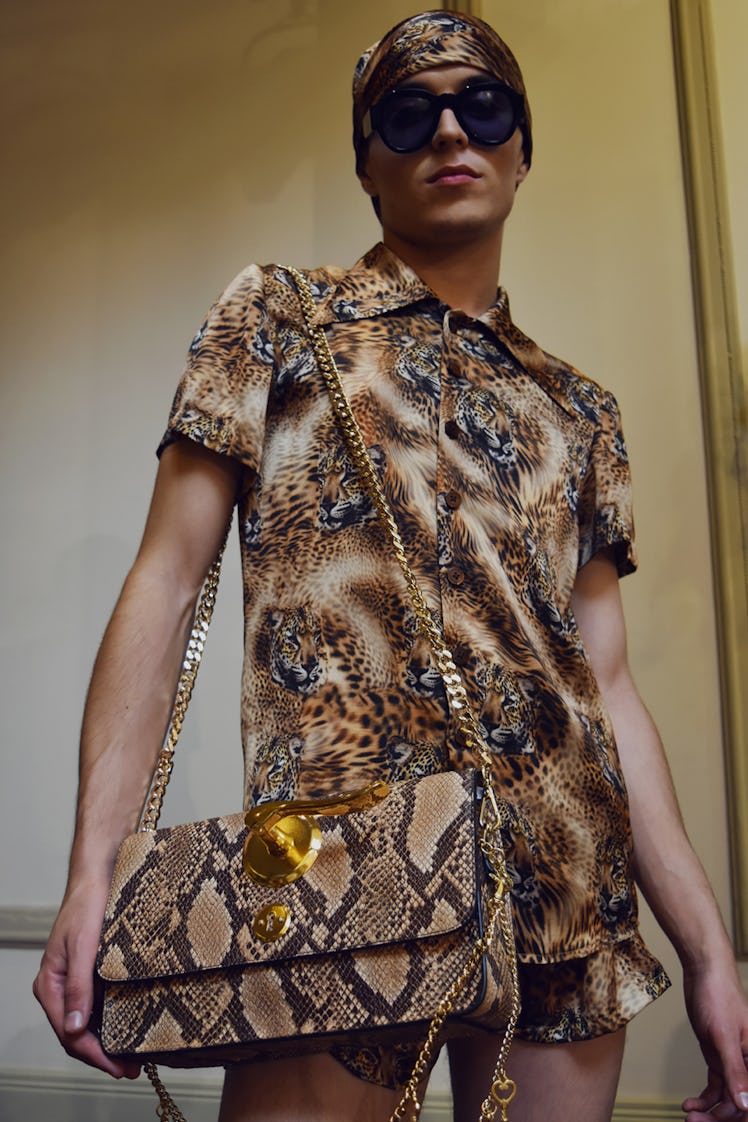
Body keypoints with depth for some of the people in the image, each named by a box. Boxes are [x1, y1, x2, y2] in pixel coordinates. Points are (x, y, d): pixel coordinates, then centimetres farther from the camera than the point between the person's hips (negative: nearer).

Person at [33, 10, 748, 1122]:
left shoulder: (579, 411, 16)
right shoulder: (278, 317, 7)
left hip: (576, 892, 5)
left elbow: (607, 683, 12)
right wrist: (95, 868, -11)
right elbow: (166, 584, -1)